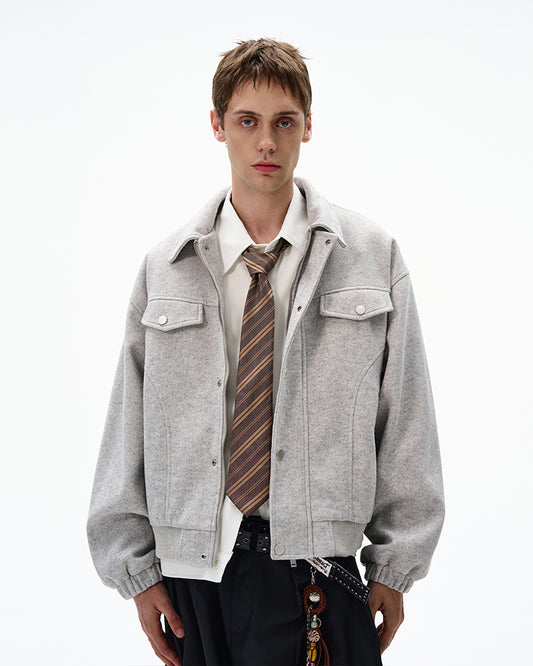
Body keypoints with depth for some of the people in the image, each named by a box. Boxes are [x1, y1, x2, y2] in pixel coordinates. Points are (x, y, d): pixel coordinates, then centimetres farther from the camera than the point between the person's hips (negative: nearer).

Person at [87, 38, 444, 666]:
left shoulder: (373, 256, 2)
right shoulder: (164, 269, 5)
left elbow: (405, 421, 1)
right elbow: (128, 427, 5)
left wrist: (394, 567, -1)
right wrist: (137, 568, 2)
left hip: (317, 569, -1)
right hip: (193, 569, 2)